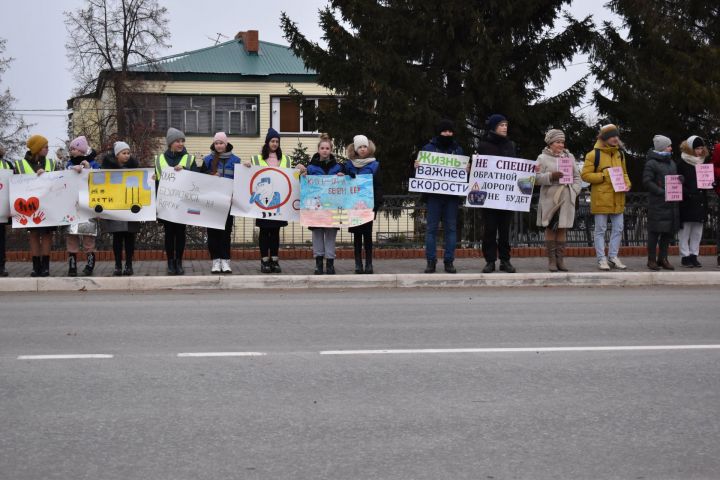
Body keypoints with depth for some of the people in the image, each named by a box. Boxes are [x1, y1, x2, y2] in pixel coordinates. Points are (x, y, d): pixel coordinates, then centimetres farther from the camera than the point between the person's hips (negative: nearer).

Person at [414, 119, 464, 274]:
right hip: (434, 195, -2)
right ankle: (431, 261, 1)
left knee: (451, 228, 2)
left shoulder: (458, 149, 13)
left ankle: (449, 261, 6)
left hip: (452, 195, 2)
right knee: (432, 227, -3)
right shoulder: (429, 148, 7)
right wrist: (417, 166, -15)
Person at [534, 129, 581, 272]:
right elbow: (537, 178, -5)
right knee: (550, 229, -2)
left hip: (566, 200, 3)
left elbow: (577, 177, 16)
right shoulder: (543, 158, 3)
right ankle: (551, 260, 2)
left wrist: (574, 190, 1)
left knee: (562, 228, 3)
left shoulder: (569, 157, 15)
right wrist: (551, 176, -20)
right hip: (550, 200, -3)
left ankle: (560, 259, 8)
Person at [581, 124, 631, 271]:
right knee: (600, 230, 2)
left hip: (617, 198, 6)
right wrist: (604, 176, -17)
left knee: (618, 228, 8)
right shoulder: (594, 154, -7)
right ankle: (601, 259, 8)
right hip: (600, 198, -6)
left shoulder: (619, 154, 12)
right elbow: (585, 175, -9)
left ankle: (613, 256, 18)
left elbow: (624, 173, 22)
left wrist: (627, 184, 2)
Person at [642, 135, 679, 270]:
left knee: (669, 231, 8)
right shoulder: (651, 163, -7)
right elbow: (647, 182, -13)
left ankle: (663, 258, 17)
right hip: (657, 203, -7)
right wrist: (662, 192, -20)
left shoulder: (671, 162, 16)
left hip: (671, 203, 7)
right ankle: (652, 260, 4)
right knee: (655, 231, -3)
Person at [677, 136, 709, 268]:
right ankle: (685, 256, 4)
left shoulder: (703, 163, 13)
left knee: (697, 231, 7)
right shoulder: (682, 163, -5)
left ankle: (694, 255, 13)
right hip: (686, 202, -6)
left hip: (700, 202, 6)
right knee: (685, 230, -1)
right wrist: (686, 193, -21)